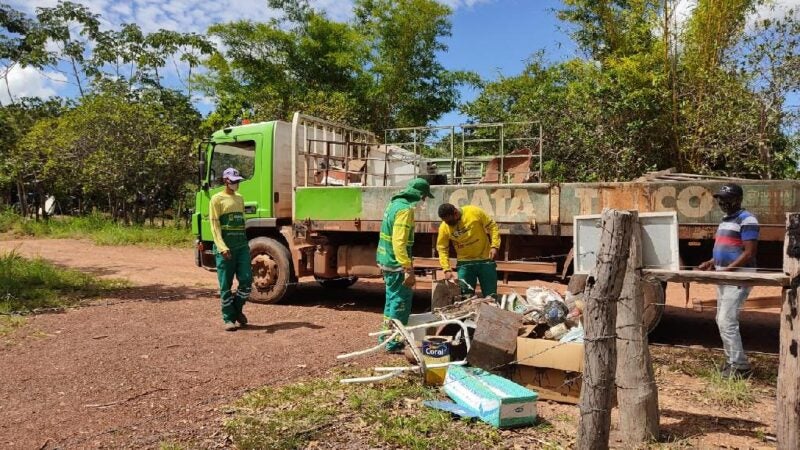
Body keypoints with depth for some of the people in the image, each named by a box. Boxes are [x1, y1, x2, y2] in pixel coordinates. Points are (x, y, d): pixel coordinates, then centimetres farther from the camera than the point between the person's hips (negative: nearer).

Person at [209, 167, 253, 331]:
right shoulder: (217, 199, -1)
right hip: (225, 248, -5)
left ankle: (238, 309, 19)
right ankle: (229, 318, 10)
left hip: (242, 245, 5)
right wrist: (222, 247, -19)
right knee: (226, 285, 1)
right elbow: (215, 225, -9)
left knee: (246, 279, -3)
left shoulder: (240, 198, 17)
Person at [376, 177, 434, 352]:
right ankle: (394, 343, 5)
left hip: (386, 261, 10)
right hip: (396, 264, -10)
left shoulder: (395, 204, 12)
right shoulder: (405, 209, -18)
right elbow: (399, 242, -26)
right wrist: (408, 269, -27)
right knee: (401, 301, -1)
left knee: (393, 299, 20)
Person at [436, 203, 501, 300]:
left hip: (485, 260, -1)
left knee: (491, 296, 6)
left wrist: (494, 246, -15)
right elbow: (442, 249, -3)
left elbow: (492, 226, -6)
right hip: (464, 263, 1)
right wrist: (447, 269, -13)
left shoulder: (474, 212, -15)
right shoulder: (444, 227, -10)